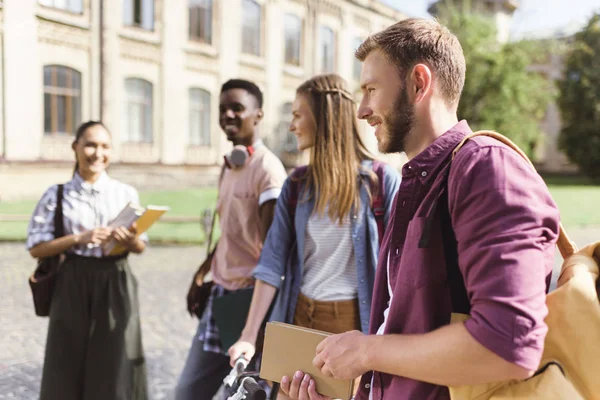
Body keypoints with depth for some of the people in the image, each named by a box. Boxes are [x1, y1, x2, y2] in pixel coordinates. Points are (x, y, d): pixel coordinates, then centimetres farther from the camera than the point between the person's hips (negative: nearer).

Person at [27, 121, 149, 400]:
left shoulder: (126, 193, 4)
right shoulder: (57, 195, 0)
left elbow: (141, 246, 8)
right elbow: (36, 247, -3)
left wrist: (129, 240, -15)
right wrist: (79, 239, -16)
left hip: (116, 285, 1)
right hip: (73, 285, -1)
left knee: (116, 370, 4)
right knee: (68, 369, 6)